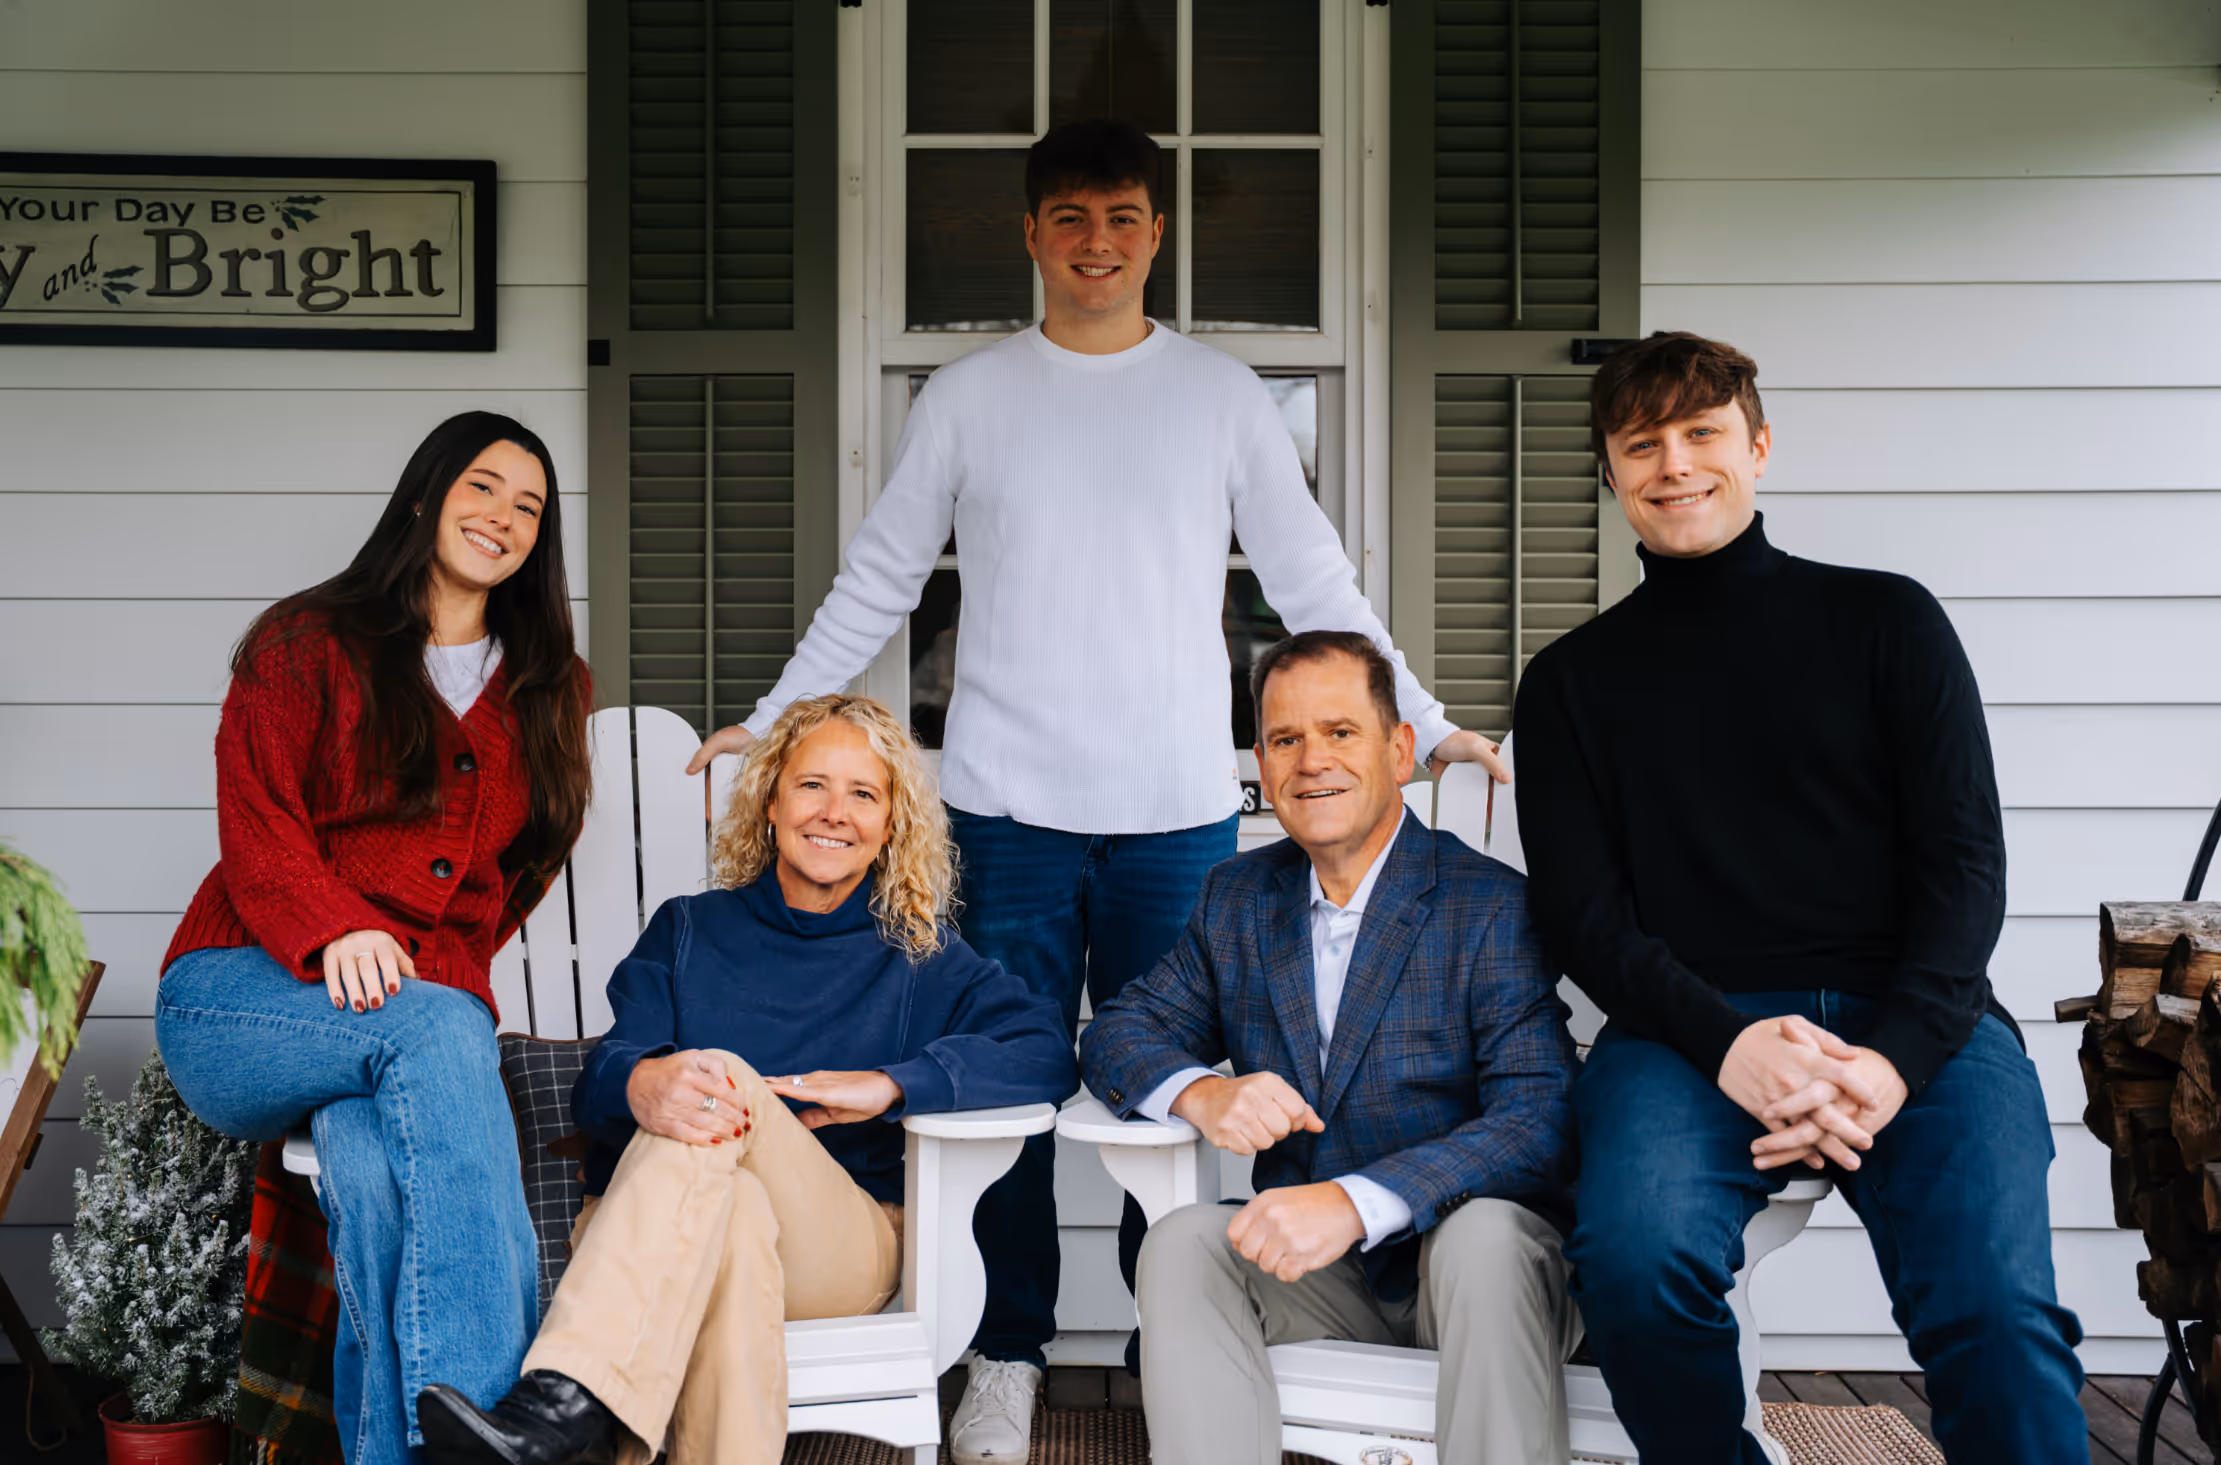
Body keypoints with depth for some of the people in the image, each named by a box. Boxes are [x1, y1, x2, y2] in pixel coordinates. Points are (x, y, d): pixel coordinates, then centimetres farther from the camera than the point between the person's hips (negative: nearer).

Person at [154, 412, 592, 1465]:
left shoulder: (550, 690, 21)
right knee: (434, 1033, -37)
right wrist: (336, 932, -21)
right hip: (241, 995, -2)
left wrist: (435, 965, -2)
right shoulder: (308, 645, 10)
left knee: (378, 1176, -35)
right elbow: (256, 824, -1)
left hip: (435, 997, 2)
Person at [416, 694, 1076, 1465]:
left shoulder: (917, 954, 15)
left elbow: (1046, 1052, 0)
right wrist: (642, 1081, -25)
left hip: (846, 1241, 0)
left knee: (730, 1085, -31)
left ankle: (562, 1403, -48)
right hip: (653, 1235, 1)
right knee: (736, 1216, -37)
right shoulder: (688, 930, 17)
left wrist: (890, 1084, -13)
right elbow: (597, 1083, 1)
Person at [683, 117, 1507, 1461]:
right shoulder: (967, 398, 7)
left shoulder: (1222, 395, 7)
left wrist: (1423, 723, 4)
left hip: (1180, 809, 0)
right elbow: (877, 585, 11)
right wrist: (773, 723, 7)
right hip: (1007, 807, 0)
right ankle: (1009, 1354, 17)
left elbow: (1316, 582, 9)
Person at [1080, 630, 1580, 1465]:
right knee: (1182, 1245, -23)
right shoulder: (1237, 899, 9)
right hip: (1314, 1277, 4)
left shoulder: (1493, 908, -10)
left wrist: (1358, 1201, -35)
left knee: (1485, 1235, -35)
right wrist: (1201, 1093, -17)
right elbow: (1118, 1032, 8)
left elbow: (1542, 1122, -20)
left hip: (1475, 1267, -4)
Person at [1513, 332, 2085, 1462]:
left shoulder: (1885, 622, 13)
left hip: (1910, 1018, 0)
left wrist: (1895, 1056, -12)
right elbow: (1582, 913, 6)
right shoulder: (1573, 680, 16)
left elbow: (1965, 858, 6)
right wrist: (1726, 1042, -13)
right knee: (1634, 1262, -29)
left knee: (1997, 1313, -28)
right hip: (1688, 1025, 1)